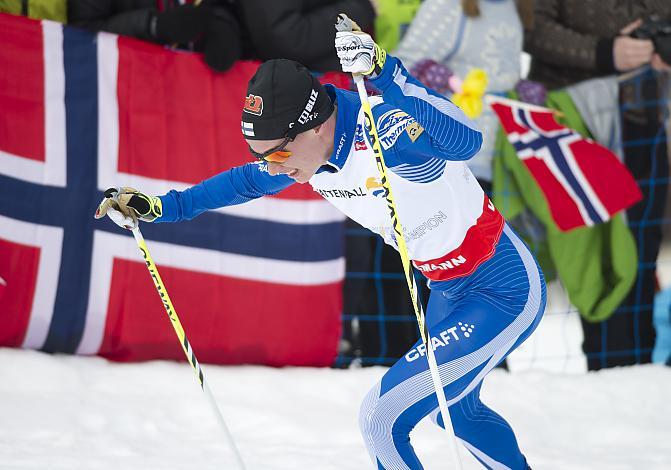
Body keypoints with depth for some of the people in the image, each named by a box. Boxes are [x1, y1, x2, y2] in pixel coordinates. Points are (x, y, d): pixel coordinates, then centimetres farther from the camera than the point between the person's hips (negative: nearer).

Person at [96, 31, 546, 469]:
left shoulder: (382, 132, -32)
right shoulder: (307, 151, -7)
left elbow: (466, 142, -52)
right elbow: (245, 182, 13)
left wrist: (388, 75, -58)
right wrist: (159, 208, 11)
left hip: (507, 292, -10)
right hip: (450, 291, 10)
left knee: (382, 418, -12)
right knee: (455, 408, 32)